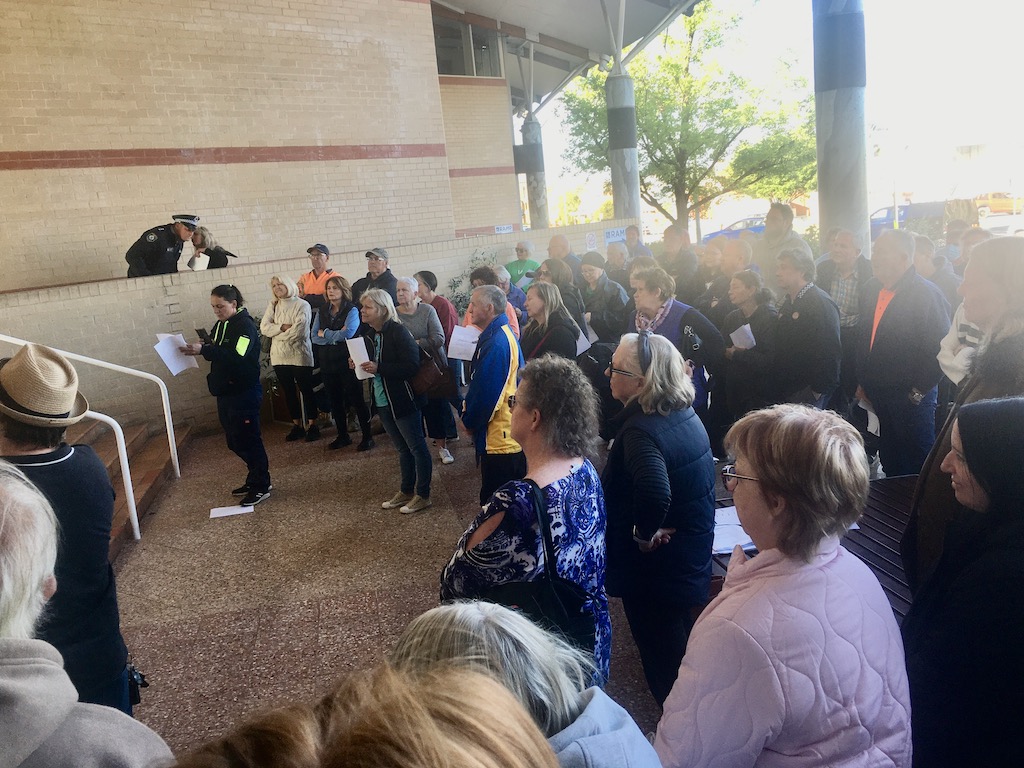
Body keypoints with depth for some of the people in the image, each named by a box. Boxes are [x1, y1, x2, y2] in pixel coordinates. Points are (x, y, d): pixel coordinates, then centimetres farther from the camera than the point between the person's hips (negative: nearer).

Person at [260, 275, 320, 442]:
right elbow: (264, 327, 1)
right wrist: (282, 327, -14)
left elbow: (299, 331, -16)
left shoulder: (302, 305, -6)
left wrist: (276, 334, -6)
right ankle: (297, 425, 21)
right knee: (289, 392, 11)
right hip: (279, 356, 5)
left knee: (306, 390, 2)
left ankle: (312, 426, 10)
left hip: (299, 355, -5)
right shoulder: (273, 306, 11)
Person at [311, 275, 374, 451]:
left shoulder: (352, 310, -5)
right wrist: (335, 337, -13)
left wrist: (325, 334, -8)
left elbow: (348, 333, -21)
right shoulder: (321, 312, 10)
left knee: (356, 399, -2)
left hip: (347, 361, -5)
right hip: (328, 362, 6)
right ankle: (342, 436, 24)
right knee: (335, 400, 12)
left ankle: (367, 436, 7)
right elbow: (314, 337, 0)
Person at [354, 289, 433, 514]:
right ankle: (406, 491, 30)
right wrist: (359, 366, -2)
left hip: (403, 401, -8)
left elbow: (412, 366, -23)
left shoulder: (398, 332, -16)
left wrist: (379, 368, -25)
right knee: (402, 448, 18)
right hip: (382, 401, 8)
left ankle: (423, 496, 14)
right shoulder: (369, 335, 8)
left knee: (416, 447, 4)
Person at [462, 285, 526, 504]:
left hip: (498, 437, -10)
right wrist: (471, 417, 13)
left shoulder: (496, 343, -22)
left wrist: (470, 421, -6)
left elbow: (487, 393, -22)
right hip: (512, 435, 10)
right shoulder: (504, 333, 11)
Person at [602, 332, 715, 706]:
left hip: (656, 567, -8)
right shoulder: (686, 413, -3)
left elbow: (654, 491, -48)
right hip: (693, 560, 9)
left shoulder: (642, 430, -30)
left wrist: (645, 532, -29)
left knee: (662, 657, 13)